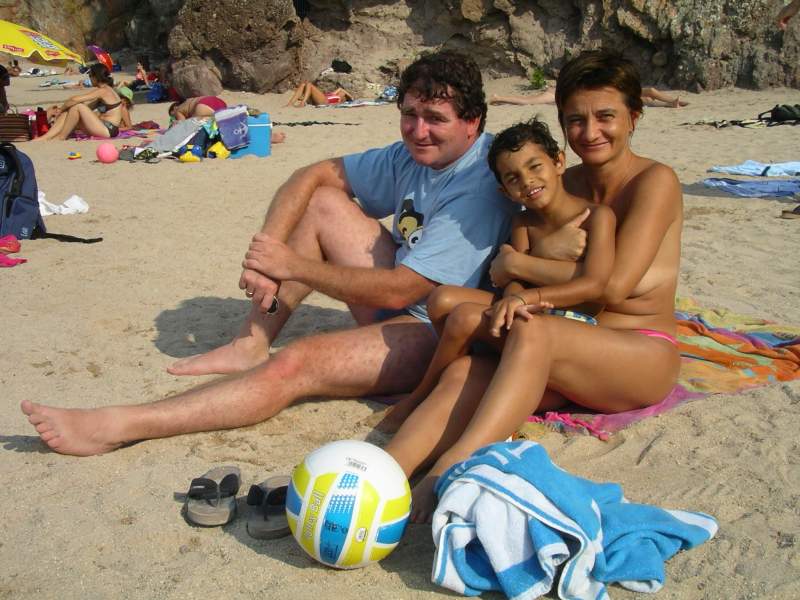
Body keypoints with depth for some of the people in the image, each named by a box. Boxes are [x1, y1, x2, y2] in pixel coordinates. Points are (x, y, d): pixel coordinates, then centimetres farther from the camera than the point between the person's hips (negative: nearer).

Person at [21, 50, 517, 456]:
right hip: (401, 301, 9)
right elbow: (314, 175, 6)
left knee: (296, 364, -28)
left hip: (437, 334, -9)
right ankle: (251, 346, -2)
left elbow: (398, 290, -25)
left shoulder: (477, 190, -21)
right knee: (322, 202, 1)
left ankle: (116, 427, -24)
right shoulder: (414, 154, 5)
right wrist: (266, 249, -11)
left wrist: (293, 265, -17)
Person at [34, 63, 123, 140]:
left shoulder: (103, 91, -13)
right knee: (66, 113, 1)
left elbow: (75, 99, -16)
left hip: (108, 130, -10)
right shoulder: (105, 90, 18)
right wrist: (63, 109, 11)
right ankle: (45, 137, -10)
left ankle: (61, 137, -10)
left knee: (78, 107, -22)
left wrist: (61, 109, -1)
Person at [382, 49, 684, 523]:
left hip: (644, 357, -5)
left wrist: (515, 262, -10)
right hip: (574, 352, 5)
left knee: (532, 330, -36)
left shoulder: (654, 181, -6)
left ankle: (450, 470, -46)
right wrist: (544, 251, -16)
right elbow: (516, 280, 9)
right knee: (464, 372, -26)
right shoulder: (566, 184, 13)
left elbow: (612, 285, -18)